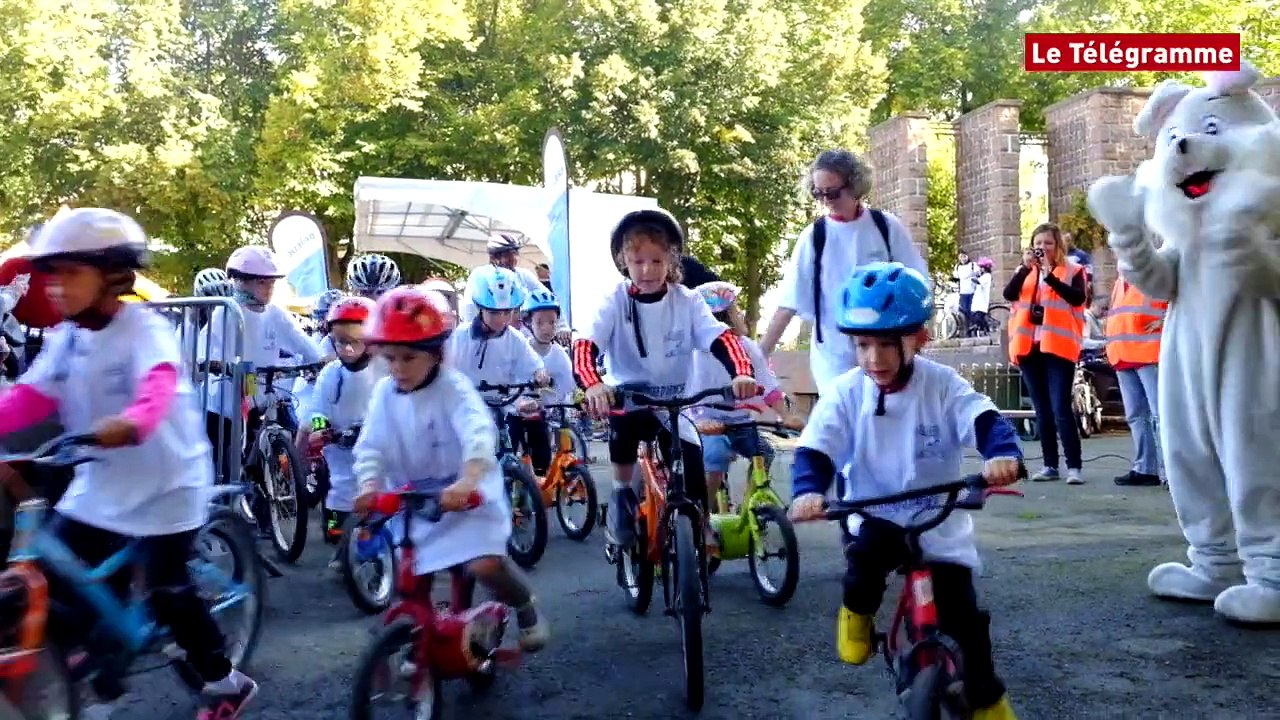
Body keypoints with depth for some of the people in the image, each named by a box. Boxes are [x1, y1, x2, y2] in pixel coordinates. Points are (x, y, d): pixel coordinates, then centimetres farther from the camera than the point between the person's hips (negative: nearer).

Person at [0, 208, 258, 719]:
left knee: (167, 593, 1)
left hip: (165, 486, -7)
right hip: (98, 488, 7)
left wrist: (129, 423, -60)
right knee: (55, 588, 3)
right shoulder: (66, 338, 2)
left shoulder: (145, 329, -19)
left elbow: (159, 385, -39)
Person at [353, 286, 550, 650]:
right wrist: (369, 486, -28)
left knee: (485, 565, -23)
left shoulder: (453, 388, -16)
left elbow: (479, 435, -32)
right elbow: (371, 447, -6)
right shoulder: (384, 394, -1)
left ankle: (525, 605, 9)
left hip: (465, 496, -5)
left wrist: (466, 482, -50)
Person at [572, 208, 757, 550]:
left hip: (675, 401, 2)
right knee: (625, 418, -35)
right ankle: (622, 492, -9)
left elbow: (722, 339, -19)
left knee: (692, 465, -12)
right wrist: (593, 385, -48)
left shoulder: (687, 300, -7)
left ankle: (701, 529, 17)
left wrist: (742, 373, -41)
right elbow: (584, 346, -25)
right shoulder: (614, 301, -12)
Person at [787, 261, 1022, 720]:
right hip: (874, 516, 0)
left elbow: (985, 421, -23)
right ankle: (857, 610, 2)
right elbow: (815, 450, -18)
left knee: (961, 613, -1)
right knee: (868, 549, -33)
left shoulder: (942, 385, -10)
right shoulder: (845, 393, -10)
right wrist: (808, 491, -39)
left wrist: (1003, 454, -46)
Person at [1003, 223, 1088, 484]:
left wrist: (1049, 275, -19)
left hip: (1058, 347, -4)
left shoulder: (1072, 271, 5)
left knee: (1061, 408, -12)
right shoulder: (1025, 272, 15)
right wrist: (1025, 268, -15)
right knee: (1042, 410, 8)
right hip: (1029, 347, 4)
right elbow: (1009, 294, -3)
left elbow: (1078, 298, -13)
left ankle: (1074, 467, -8)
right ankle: (1050, 465, 14)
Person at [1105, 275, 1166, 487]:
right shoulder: (1121, 280, 23)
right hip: (1123, 354, 8)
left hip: (1149, 352, -8)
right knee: (1135, 415, 9)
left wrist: (1164, 320, -14)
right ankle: (1144, 469, 14)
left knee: (1160, 413, -10)